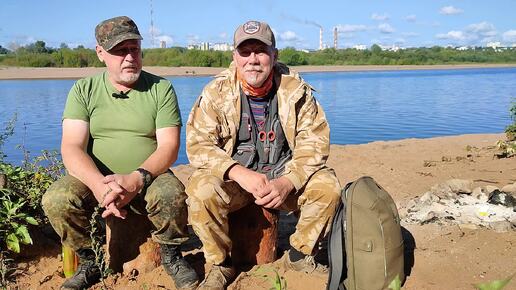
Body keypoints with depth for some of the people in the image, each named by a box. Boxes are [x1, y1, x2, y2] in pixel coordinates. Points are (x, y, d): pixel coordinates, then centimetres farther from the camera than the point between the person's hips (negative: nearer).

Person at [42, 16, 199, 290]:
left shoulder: (161, 88, -2)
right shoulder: (83, 90, 1)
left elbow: (169, 147, -9)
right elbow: (71, 148, -8)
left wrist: (136, 179, -27)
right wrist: (99, 185, -28)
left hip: (148, 177, -1)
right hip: (94, 177, 2)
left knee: (171, 193, -32)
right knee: (56, 200, -25)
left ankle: (171, 256, -1)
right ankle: (89, 263, 3)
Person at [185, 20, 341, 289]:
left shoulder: (296, 90, -5)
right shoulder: (216, 92, -8)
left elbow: (314, 142, -7)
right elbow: (197, 144, -13)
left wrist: (287, 182, -24)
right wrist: (240, 173, -28)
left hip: (284, 176, 2)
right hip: (233, 177, -1)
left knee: (328, 187, -22)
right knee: (201, 190, -30)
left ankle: (300, 254, 5)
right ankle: (220, 264, -4)